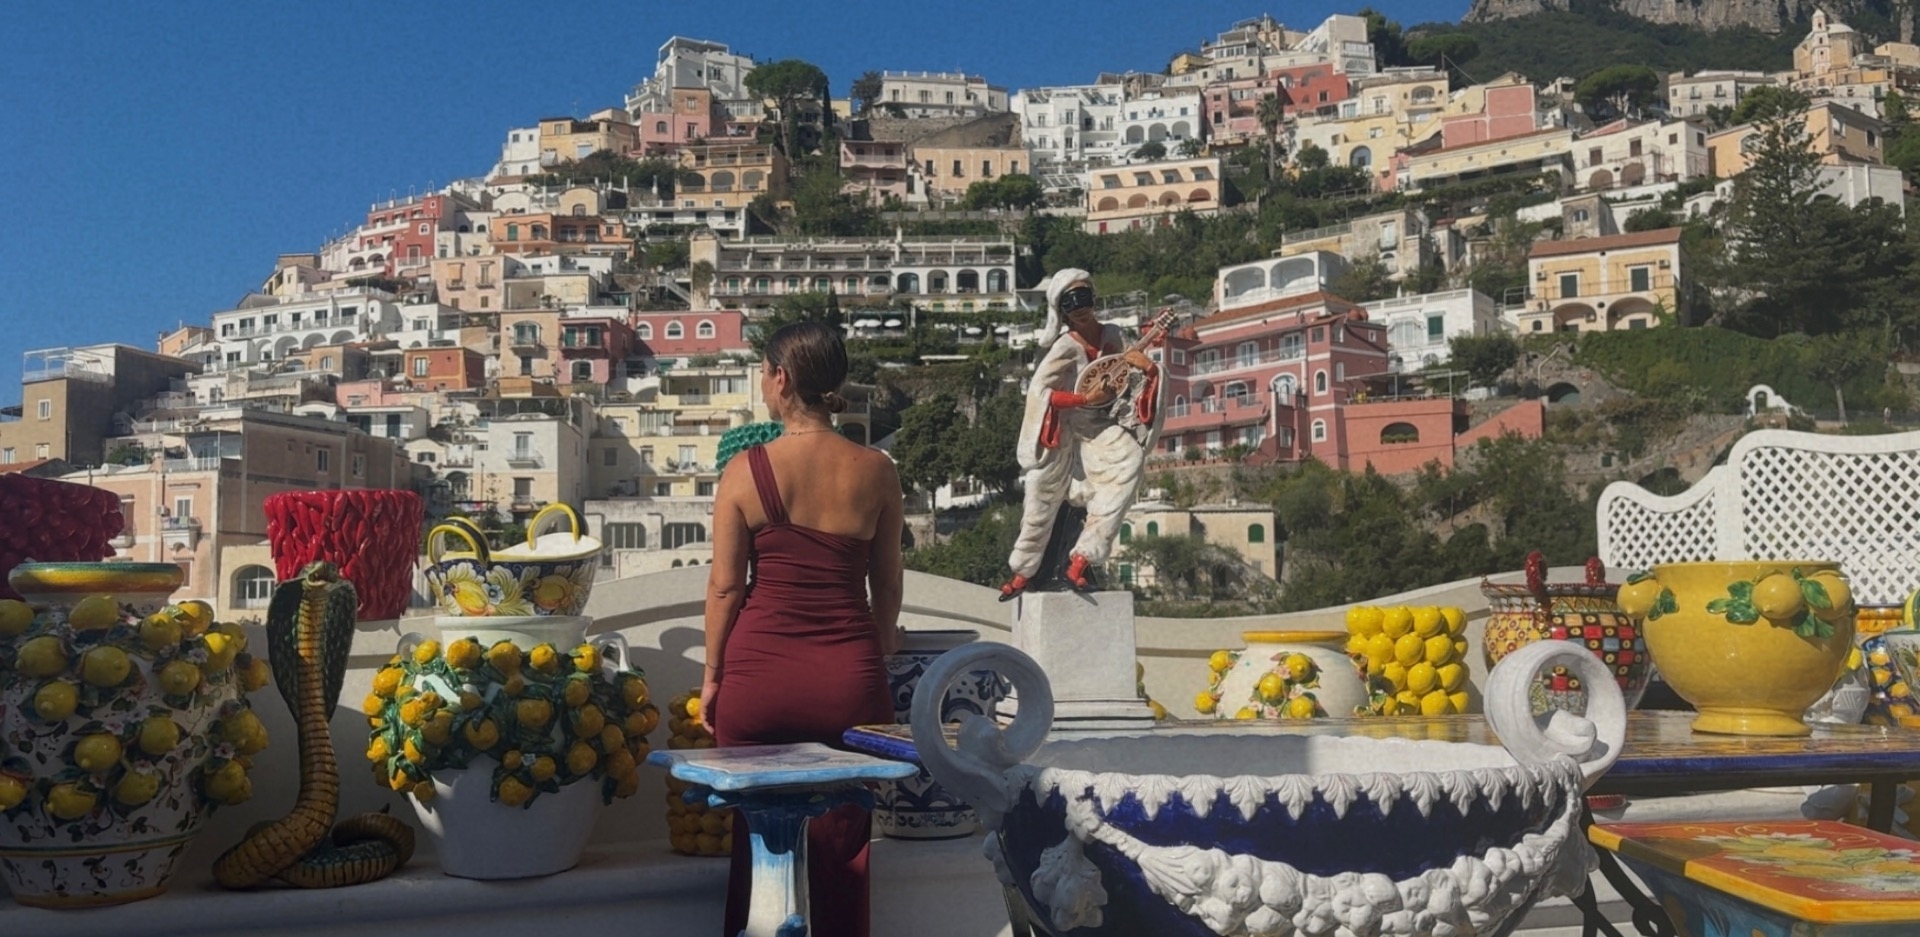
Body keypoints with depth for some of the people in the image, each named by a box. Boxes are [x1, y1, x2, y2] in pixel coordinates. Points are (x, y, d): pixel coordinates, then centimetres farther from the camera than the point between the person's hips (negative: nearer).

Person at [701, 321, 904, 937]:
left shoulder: (746, 470, -6)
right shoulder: (875, 472, -2)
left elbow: (725, 585, -3)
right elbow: (887, 586, 6)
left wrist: (713, 675, 9)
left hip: (759, 674, -1)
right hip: (850, 677, 1)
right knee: (841, 846, 11)